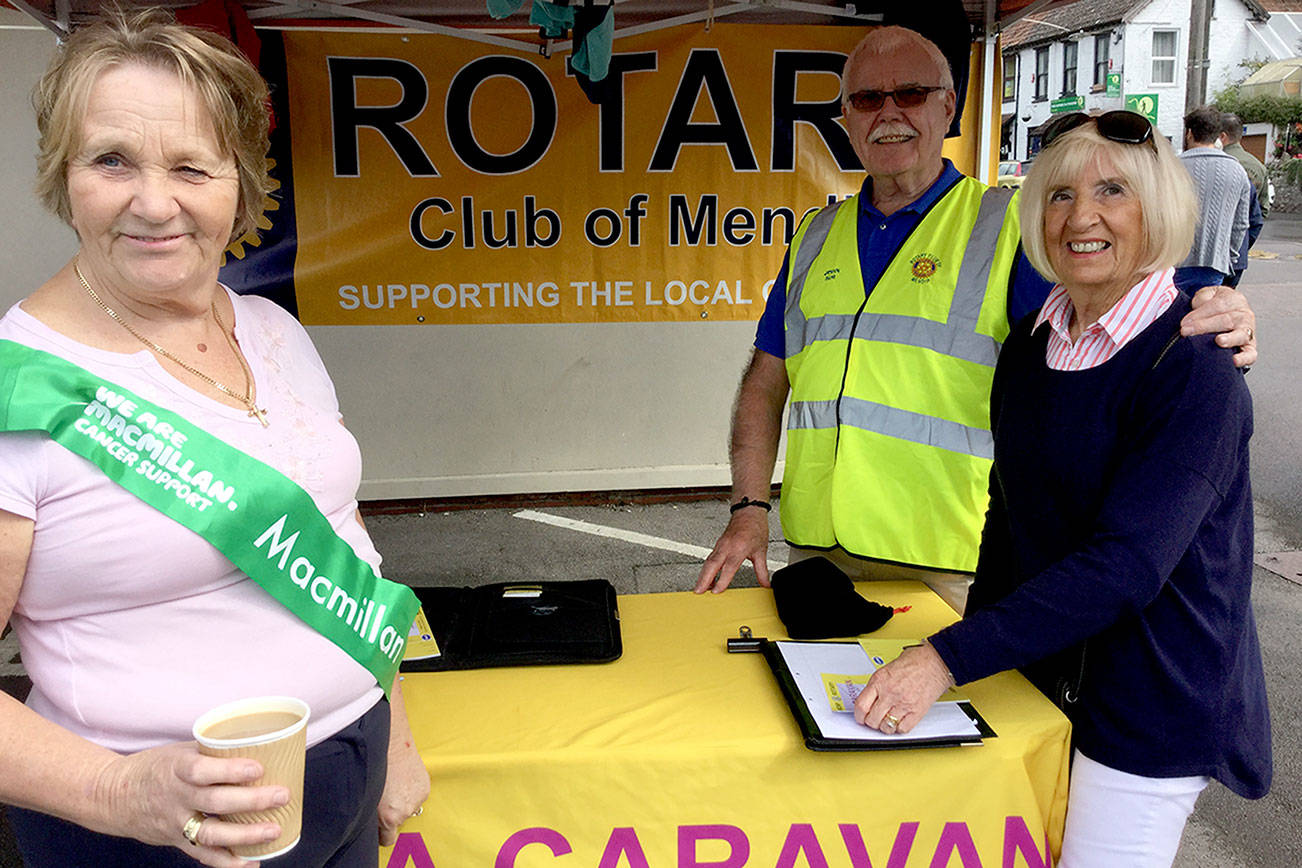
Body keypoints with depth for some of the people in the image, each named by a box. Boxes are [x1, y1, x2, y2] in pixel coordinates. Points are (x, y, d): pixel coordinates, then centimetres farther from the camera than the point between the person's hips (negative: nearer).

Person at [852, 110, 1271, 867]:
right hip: (1041, 676, 6)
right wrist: (982, 633, 10)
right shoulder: (1031, 344, 2)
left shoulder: (1193, 369, -19)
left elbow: (1125, 564, -27)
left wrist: (950, 658, -31)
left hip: (1156, 702, -6)